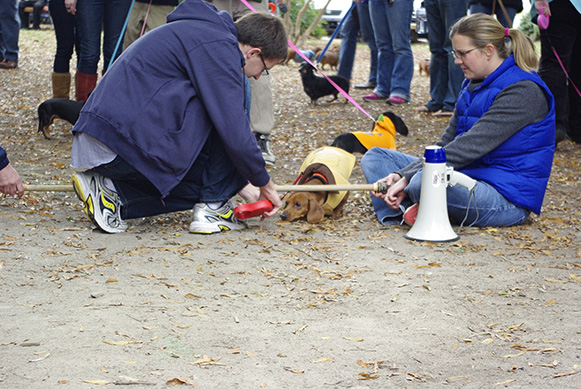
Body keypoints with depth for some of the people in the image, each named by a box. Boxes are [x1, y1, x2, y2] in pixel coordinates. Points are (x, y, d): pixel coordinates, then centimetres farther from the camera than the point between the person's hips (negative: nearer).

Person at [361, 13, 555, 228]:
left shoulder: (523, 91, -17)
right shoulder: (473, 85, 14)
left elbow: (470, 147, -24)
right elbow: (447, 143, 10)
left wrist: (407, 178, -25)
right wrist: (401, 175, -6)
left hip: (508, 200, -10)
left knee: (424, 182, -39)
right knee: (374, 157, 8)